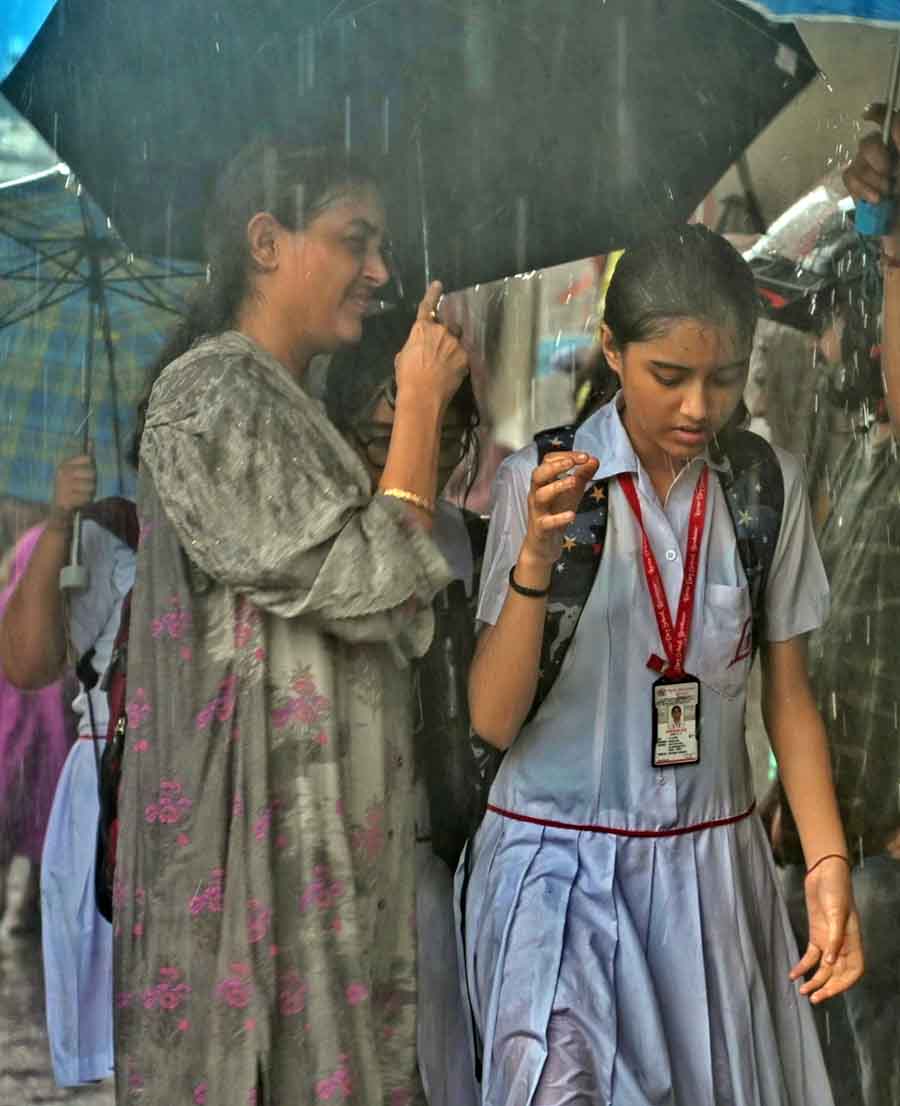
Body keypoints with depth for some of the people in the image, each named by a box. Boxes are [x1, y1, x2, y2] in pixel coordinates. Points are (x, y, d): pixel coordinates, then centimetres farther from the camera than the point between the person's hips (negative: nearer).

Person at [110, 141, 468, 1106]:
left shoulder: (277, 405, 17)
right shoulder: (216, 396, -13)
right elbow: (370, 589, -17)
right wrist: (420, 405, -10)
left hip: (323, 806, 10)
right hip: (275, 809, -10)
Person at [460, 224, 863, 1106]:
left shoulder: (769, 486, -2)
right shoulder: (539, 481, -8)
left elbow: (788, 694, 5)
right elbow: (493, 720, -10)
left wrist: (827, 860, -6)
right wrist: (535, 562, -23)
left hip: (711, 867, 3)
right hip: (558, 864, -2)